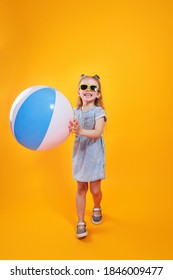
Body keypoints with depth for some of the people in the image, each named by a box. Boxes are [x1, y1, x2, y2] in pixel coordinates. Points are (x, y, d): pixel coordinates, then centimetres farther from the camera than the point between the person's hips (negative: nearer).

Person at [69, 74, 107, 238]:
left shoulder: (98, 111, -10)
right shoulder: (76, 112, 4)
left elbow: (97, 132, -24)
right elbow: (73, 130, 3)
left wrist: (80, 131, -39)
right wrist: (70, 129, -19)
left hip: (94, 155, -3)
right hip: (79, 153, 3)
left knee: (95, 189, 5)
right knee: (81, 188, 7)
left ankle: (97, 208, 39)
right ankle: (81, 223, 20)